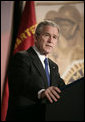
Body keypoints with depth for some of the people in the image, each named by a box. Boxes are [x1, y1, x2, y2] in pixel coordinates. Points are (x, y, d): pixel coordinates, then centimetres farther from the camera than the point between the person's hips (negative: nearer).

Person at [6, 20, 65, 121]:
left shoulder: (53, 66, 23)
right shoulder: (21, 57, -2)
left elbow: (62, 88, 11)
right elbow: (23, 82, -20)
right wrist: (41, 92, -38)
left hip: (47, 116, 6)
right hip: (23, 117, -6)